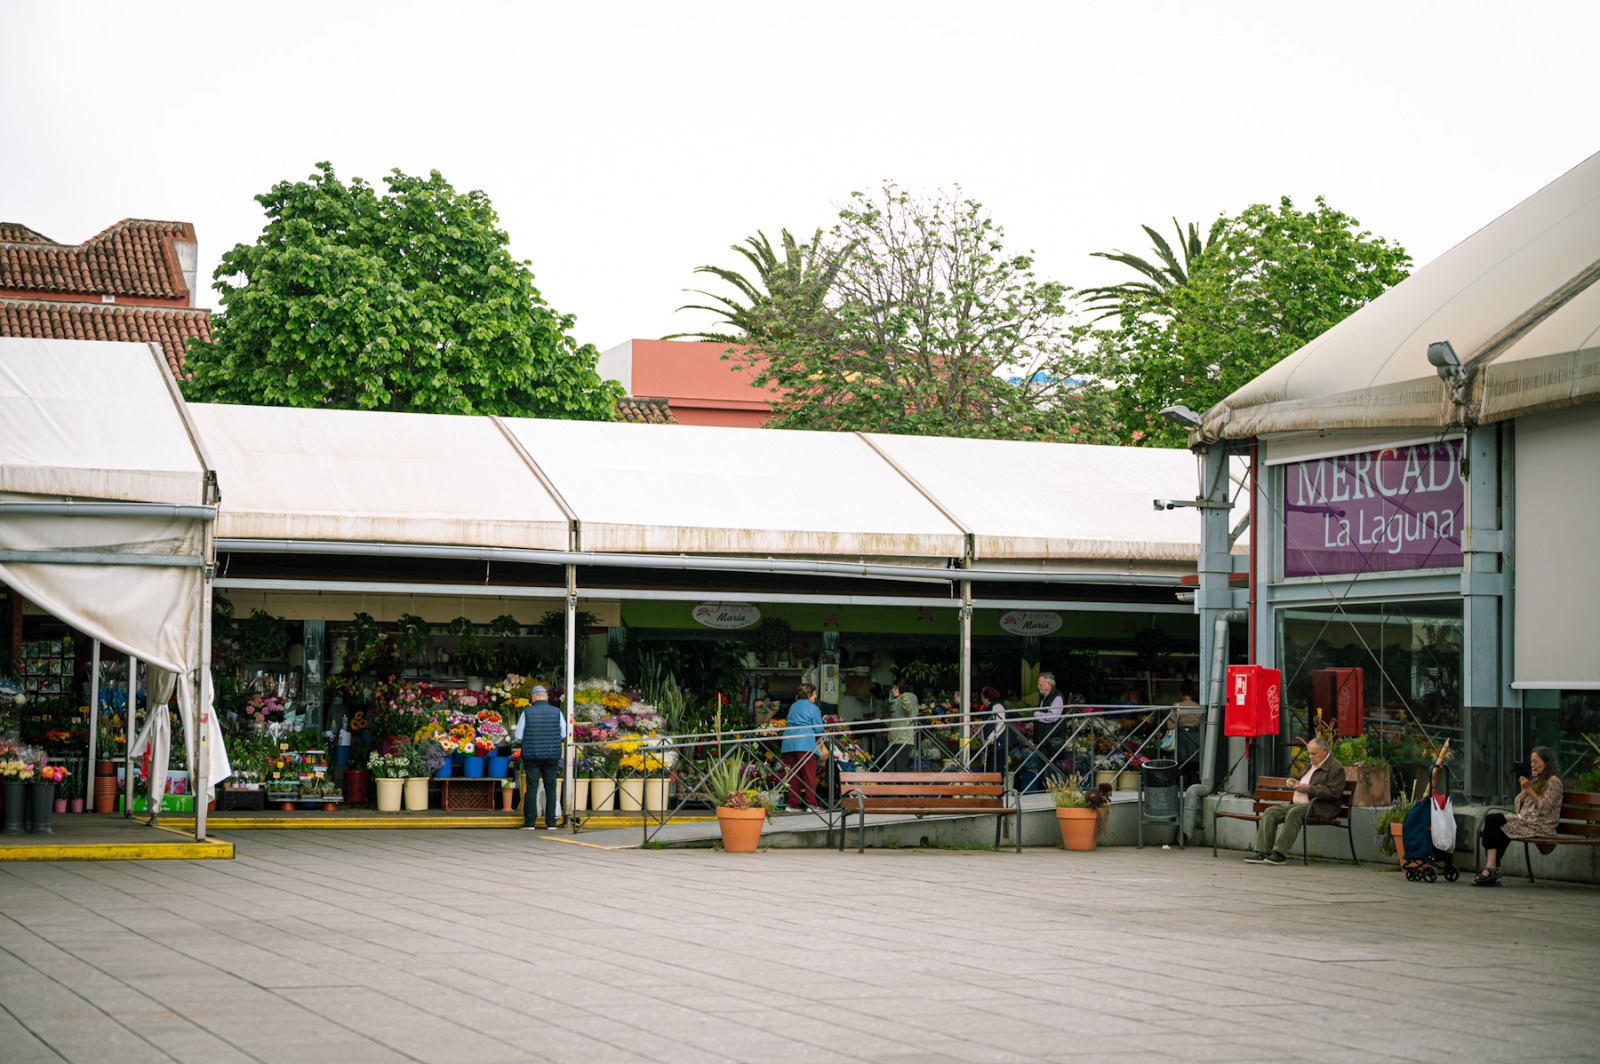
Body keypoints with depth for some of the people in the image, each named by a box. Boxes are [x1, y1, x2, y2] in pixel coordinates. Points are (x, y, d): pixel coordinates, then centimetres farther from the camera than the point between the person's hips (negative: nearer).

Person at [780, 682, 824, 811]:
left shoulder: (793, 706, 19)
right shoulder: (813, 708, 0)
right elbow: (819, 729, -1)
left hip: (788, 743, 6)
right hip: (805, 743, -6)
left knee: (793, 775, 8)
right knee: (809, 774, -4)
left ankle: (792, 804, 8)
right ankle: (811, 804, -9)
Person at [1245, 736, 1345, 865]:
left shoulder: (1335, 767, -7)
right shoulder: (1311, 765, 22)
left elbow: (1334, 792, -18)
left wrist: (1309, 789, -19)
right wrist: (1295, 783, 14)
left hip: (1320, 806, -9)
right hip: (1298, 803, 9)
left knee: (1294, 813, -36)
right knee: (1270, 812, -8)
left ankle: (1279, 853, -35)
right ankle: (1263, 852, -14)